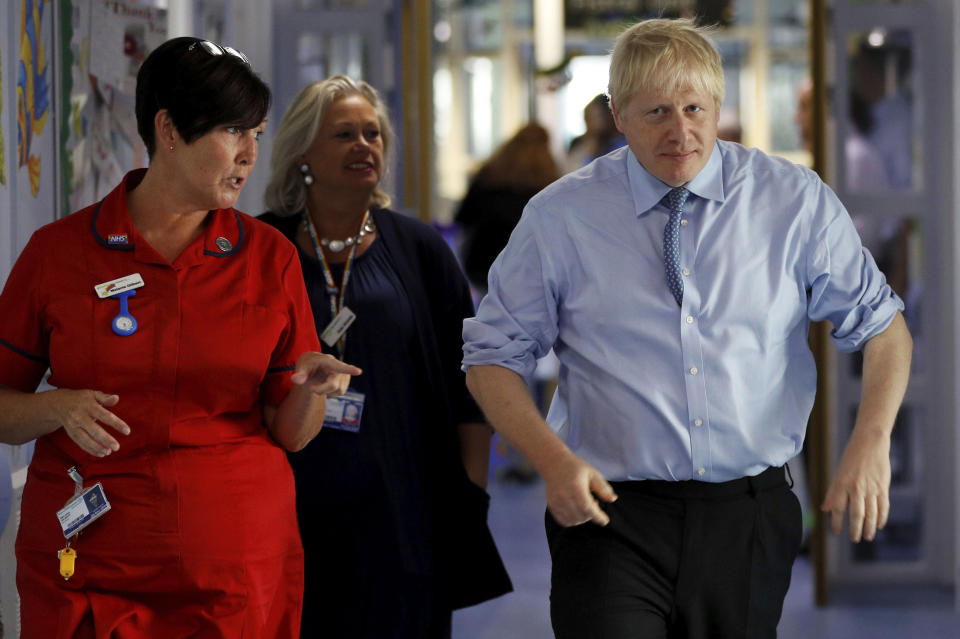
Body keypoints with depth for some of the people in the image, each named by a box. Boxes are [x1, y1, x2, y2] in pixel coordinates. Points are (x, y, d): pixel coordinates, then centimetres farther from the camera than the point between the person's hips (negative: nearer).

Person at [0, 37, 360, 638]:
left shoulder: (270, 257, 3)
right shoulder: (58, 251, -2)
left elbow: (288, 434, 4)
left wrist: (311, 390, -16)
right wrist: (59, 410, -17)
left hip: (237, 561, 1)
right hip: (85, 562, -1)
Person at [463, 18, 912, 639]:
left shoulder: (796, 200, 1)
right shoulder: (559, 217, -1)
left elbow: (882, 323, 6)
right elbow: (492, 358, 4)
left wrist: (871, 443, -12)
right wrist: (552, 458, -14)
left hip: (749, 517, 2)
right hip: (613, 514, -1)